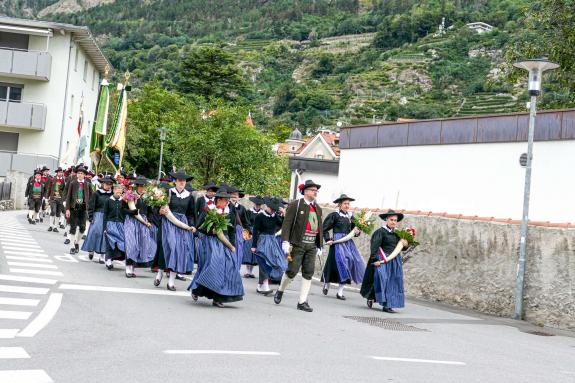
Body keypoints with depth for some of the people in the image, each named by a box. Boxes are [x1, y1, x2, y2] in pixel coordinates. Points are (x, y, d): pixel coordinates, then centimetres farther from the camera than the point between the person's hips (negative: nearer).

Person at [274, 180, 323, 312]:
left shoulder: (318, 208, 16)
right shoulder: (295, 205, -2)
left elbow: (320, 228, 18)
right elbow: (286, 223, -8)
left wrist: (319, 246, 14)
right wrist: (285, 241, -17)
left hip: (311, 245, 5)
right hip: (298, 244, -5)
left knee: (308, 273, 0)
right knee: (292, 270, -4)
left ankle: (302, 302, 4)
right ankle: (280, 291, 23)